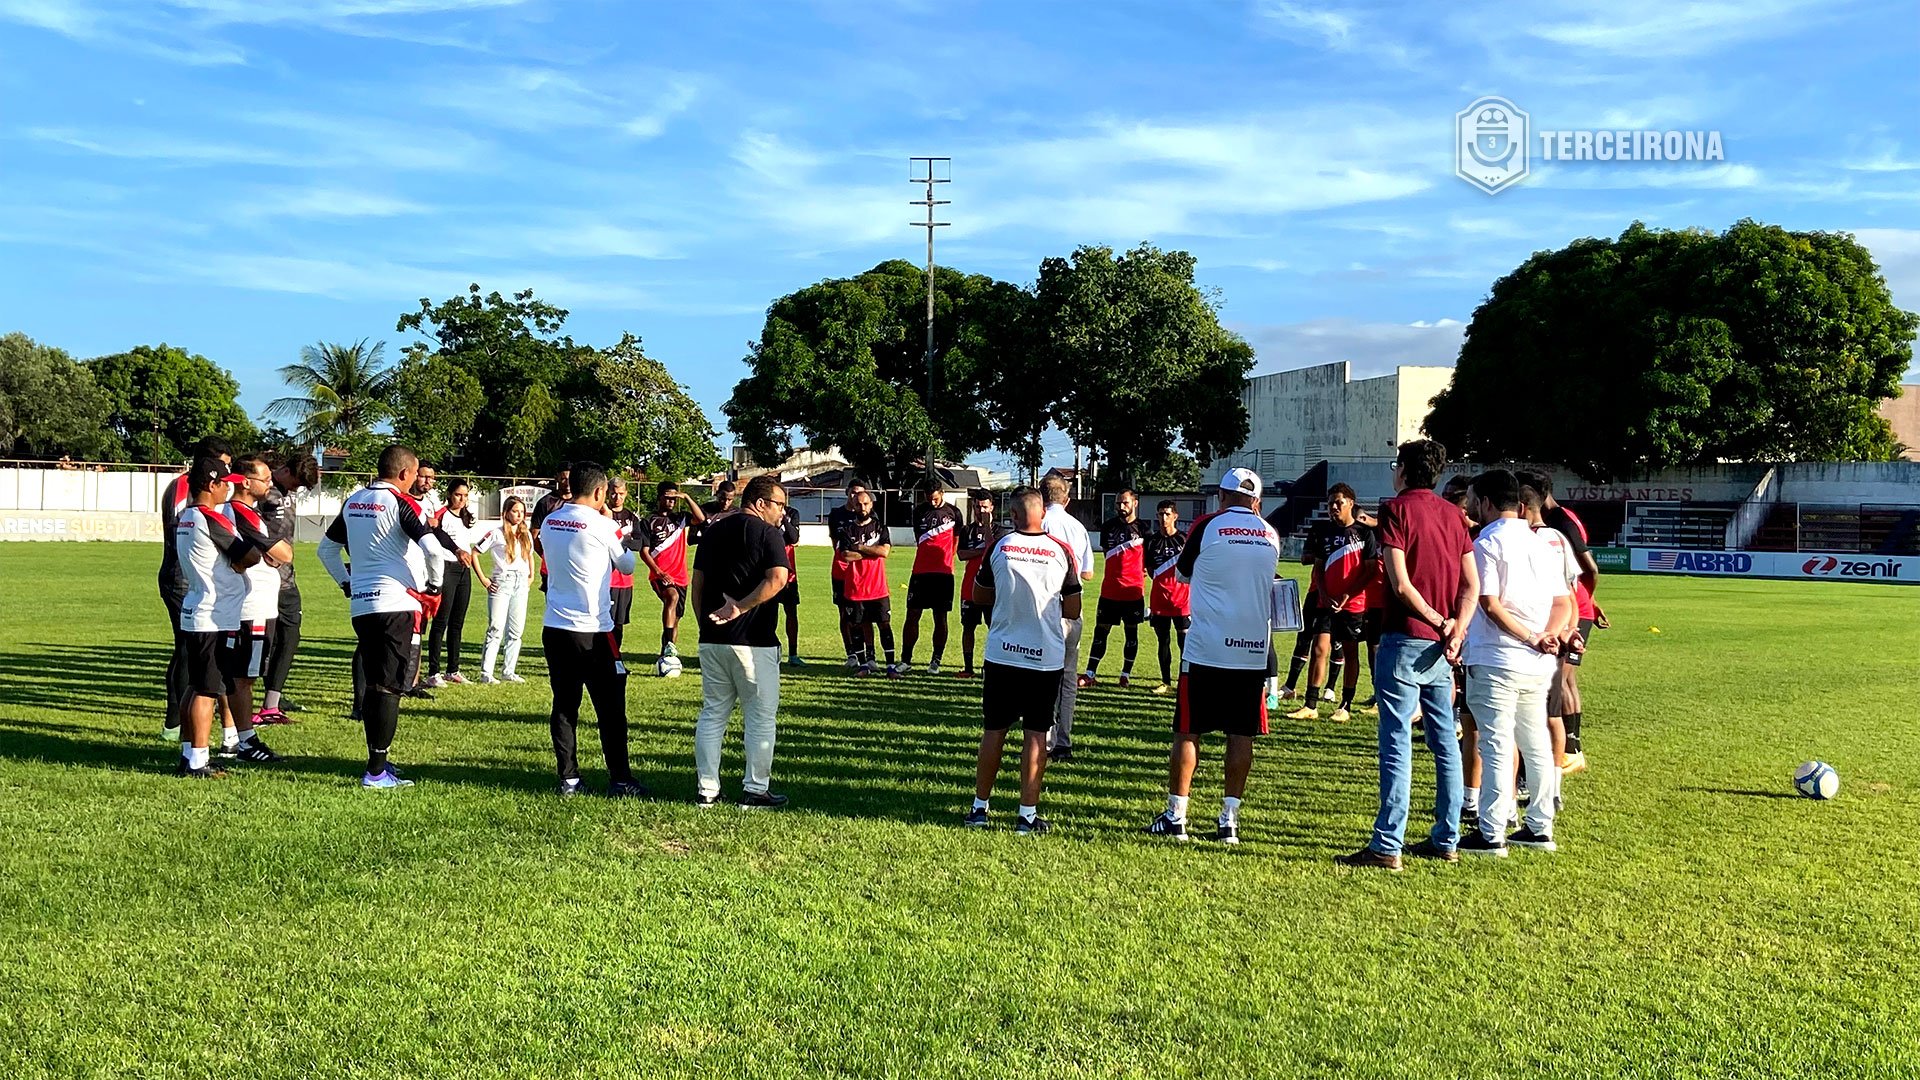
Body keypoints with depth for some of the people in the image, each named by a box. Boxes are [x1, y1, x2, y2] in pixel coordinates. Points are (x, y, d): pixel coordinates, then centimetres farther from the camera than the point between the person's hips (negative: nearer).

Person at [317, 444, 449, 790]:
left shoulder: (353, 502, 13)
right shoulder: (401, 503, -10)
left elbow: (326, 549, 23)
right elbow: (433, 548, -22)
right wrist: (434, 584, -6)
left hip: (361, 605, 8)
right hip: (398, 605, -7)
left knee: (373, 684, 15)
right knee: (390, 687, -3)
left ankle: (378, 759, 23)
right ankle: (376, 772, -2)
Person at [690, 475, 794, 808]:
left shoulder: (713, 531, 13)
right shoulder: (768, 533, -7)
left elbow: (697, 581, 15)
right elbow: (777, 579, -23)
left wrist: (704, 624, 18)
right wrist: (741, 607, -17)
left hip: (711, 640, 6)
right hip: (753, 642, -6)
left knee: (712, 714, 12)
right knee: (760, 718, 4)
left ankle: (706, 790, 14)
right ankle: (755, 790, 7)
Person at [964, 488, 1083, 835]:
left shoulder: (999, 547, -4)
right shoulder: (1061, 552, -5)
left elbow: (979, 596, 9)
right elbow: (1072, 610, 1)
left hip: (1001, 654, 1)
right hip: (1046, 657, -1)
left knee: (994, 731, 11)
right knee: (1036, 734, 5)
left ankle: (979, 809, 19)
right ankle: (1028, 815, 6)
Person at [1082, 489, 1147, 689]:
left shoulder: (1142, 529, -2)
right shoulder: (1108, 527, 6)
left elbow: (1148, 559, 6)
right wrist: (1120, 568, 10)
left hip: (1133, 590, -2)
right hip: (1109, 589, 2)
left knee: (1131, 631, 6)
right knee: (1101, 629, 2)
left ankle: (1126, 674, 14)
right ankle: (1090, 674, 5)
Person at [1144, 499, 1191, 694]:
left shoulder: (1185, 539, -2)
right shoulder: (1152, 541, 8)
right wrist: (1162, 582, 6)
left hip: (1181, 599, -4)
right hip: (1159, 599, 4)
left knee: (1185, 641, -3)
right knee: (1163, 640, 9)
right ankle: (1166, 683, 17)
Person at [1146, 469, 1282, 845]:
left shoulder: (1207, 527, -5)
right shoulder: (1271, 535, 7)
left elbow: (1182, 574, 10)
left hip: (1206, 648, -3)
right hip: (1254, 649, 3)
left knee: (1187, 732, 4)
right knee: (1241, 734, 8)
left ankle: (1175, 817, 7)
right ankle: (1229, 819, 9)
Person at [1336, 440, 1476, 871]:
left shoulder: (1396, 509, -6)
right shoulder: (1452, 514, 13)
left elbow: (1400, 582, -16)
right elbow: (1472, 584, 6)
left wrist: (1437, 622, -7)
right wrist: (1456, 629, -4)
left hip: (1405, 640, -7)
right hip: (1443, 643, 7)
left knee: (1397, 743, -6)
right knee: (1445, 741, 11)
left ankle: (1387, 846, -5)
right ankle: (1446, 840, 17)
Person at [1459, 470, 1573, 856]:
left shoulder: (1486, 544, -9)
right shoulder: (1542, 544, 14)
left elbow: (1491, 605, -18)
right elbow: (1564, 603, 10)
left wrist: (1532, 639, -12)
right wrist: (1547, 637, -5)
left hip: (1497, 661, -7)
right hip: (1538, 665, 7)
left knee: (1497, 747, -5)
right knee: (1537, 745, 14)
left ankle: (1491, 834, -1)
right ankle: (1540, 828, 21)